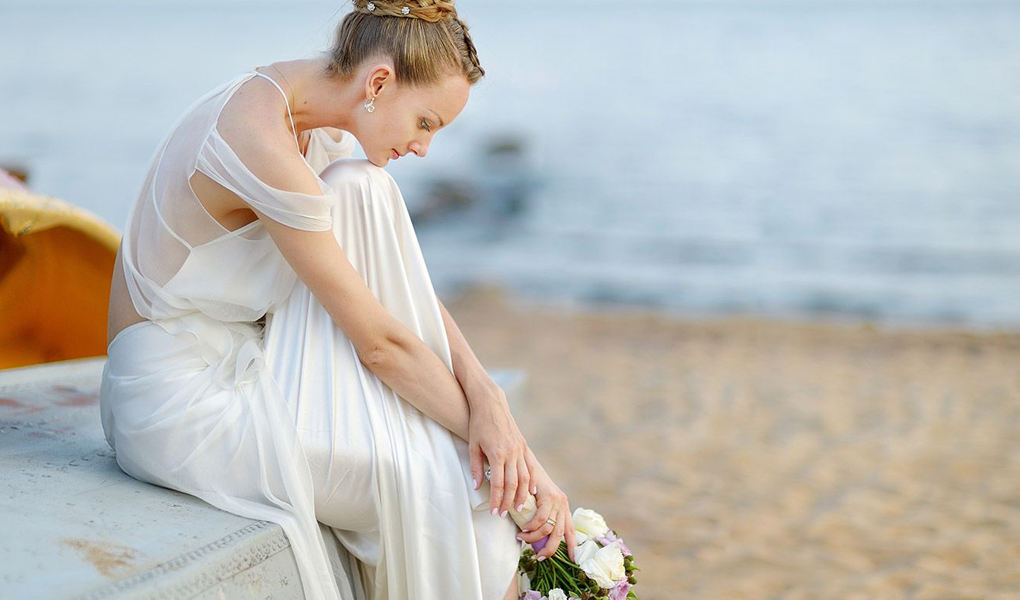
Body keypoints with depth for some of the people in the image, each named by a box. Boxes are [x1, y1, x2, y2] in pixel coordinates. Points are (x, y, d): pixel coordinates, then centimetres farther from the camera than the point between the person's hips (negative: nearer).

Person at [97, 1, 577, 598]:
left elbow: (403, 285, 1)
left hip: (236, 366, 9)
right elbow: (378, 341, -22)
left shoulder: (316, 125, 2)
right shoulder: (264, 146, -26)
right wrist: (486, 425, -13)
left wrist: (486, 394, -11)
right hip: (182, 399, -9)